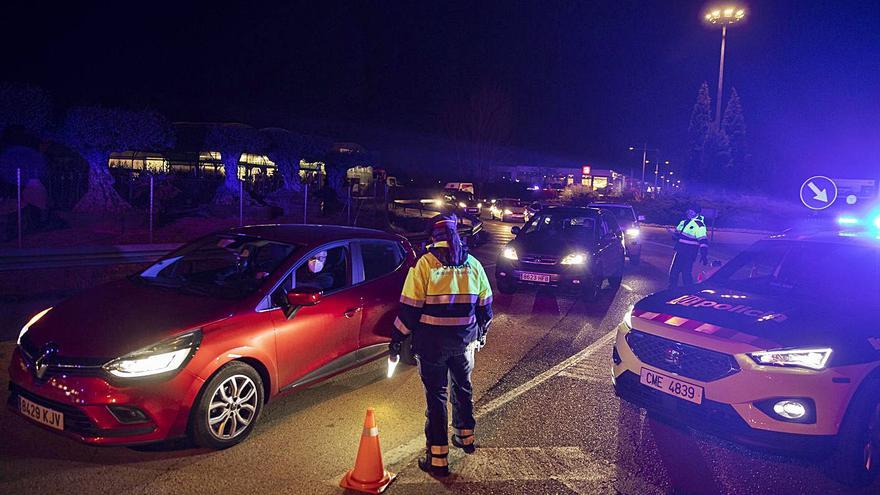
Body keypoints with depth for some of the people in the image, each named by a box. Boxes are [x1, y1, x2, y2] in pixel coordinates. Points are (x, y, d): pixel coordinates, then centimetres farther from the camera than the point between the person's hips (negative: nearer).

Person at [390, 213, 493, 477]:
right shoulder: (473, 264, 2)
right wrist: (481, 333, 25)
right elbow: (485, 306, 9)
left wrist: (397, 337, -2)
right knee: (463, 387, 24)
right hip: (465, 340, 4)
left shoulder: (425, 263, -12)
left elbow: (410, 307, -13)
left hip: (432, 342, -4)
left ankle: (437, 457, 6)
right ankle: (465, 436, 42)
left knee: (436, 395, 3)